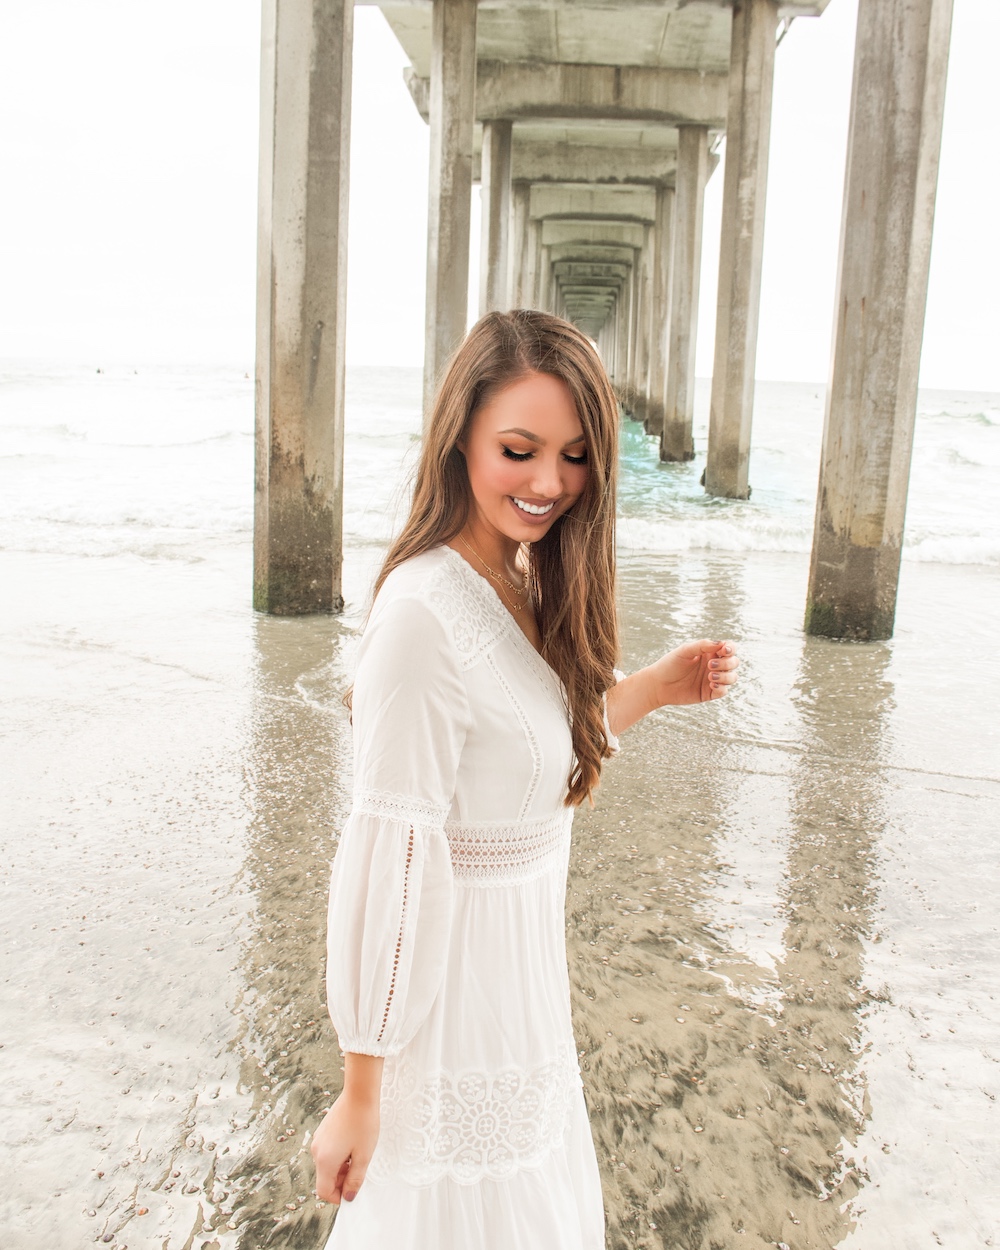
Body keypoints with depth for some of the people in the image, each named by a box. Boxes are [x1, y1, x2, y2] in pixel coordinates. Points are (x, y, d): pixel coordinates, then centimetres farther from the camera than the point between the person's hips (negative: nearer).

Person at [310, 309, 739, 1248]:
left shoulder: (524, 582, 0)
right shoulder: (424, 611, -27)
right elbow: (388, 858, -26)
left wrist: (652, 688, 0)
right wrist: (360, 1096, -20)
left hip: (522, 955, 9)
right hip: (454, 983, -9)